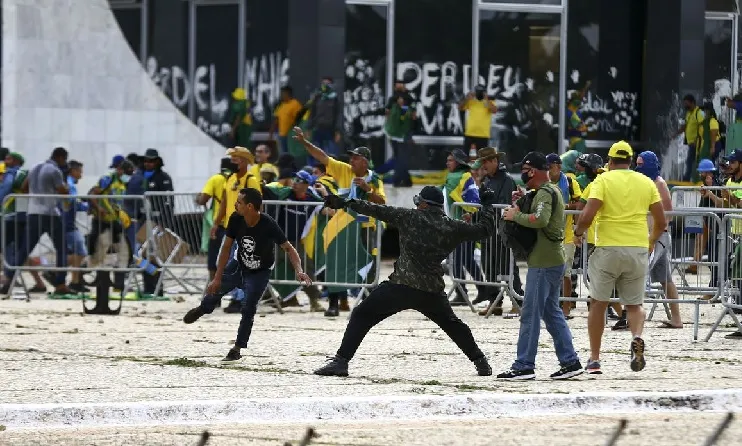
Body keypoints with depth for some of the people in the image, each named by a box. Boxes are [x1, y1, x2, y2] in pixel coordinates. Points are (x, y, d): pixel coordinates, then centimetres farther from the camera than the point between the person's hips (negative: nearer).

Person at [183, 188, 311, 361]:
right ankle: (202, 309, 47)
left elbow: (289, 249, -28)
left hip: (259, 273, -4)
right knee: (215, 288, 9)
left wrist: (299, 271, -45)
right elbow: (227, 248, -13)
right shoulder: (236, 219, -21)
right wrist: (218, 278, -12)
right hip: (240, 265, 4)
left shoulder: (268, 225, -33)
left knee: (248, 308, -14)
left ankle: (237, 349, 1)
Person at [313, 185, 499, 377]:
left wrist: (347, 203, 4)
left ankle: (341, 361, -7)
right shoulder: (453, 227, 7)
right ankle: (481, 362, 28)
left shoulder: (410, 217, 0)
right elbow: (484, 230, 17)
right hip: (432, 291, 4)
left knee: (361, 316, 4)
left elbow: (378, 211, -1)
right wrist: (487, 205, 33)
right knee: (452, 324, 28)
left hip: (400, 287, -4)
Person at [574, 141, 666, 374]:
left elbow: (587, 216, -15)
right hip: (638, 249, 3)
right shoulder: (646, 183, 8)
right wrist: (652, 241, 27)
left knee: (598, 303, 11)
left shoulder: (603, 180, -3)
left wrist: (578, 232, 6)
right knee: (634, 304, 13)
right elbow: (661, 222, 8)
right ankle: (637, 338, -18)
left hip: (608, 248, -3)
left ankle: (594, 359, 12)